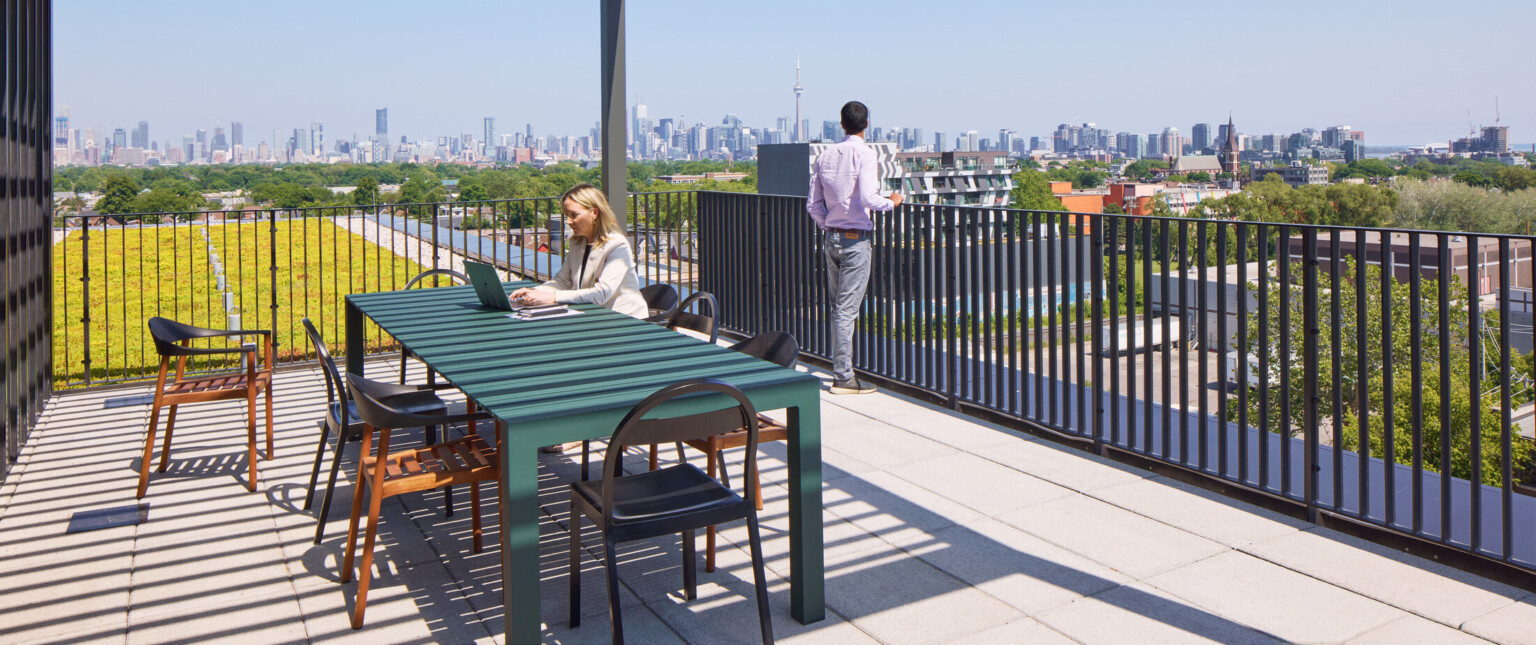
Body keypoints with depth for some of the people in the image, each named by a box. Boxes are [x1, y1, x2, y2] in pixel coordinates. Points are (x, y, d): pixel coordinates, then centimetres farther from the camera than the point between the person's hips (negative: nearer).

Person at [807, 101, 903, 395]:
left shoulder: (825, 156, 8)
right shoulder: (864, 153, -10)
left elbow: (813, 204, 8)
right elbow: (868, 197, -22)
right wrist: (891, 203, -4)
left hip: (831, 237, 6)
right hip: (855, 240, -6)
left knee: (838, 307, 13)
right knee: (847, 309, -3)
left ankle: (841, 369, 19)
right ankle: (843, 377, 1)